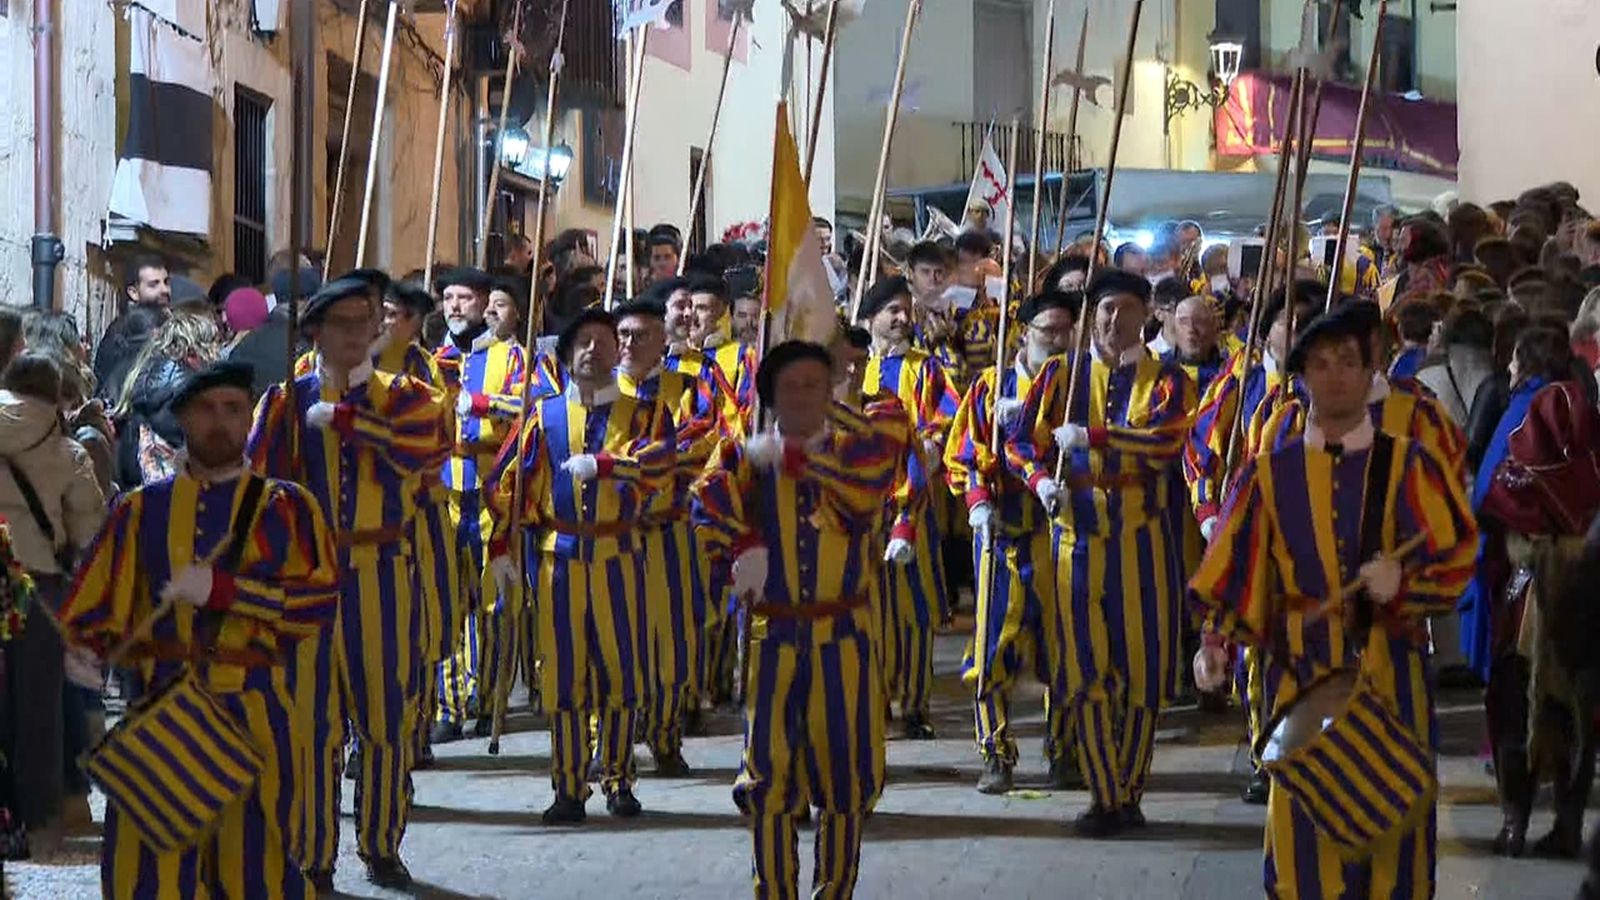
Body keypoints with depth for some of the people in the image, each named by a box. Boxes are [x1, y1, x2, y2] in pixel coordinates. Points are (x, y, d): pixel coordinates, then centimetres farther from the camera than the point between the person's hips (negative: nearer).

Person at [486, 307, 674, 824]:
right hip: (557, 560, 1)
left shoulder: (644, 412, 5)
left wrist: (598, 463, -25)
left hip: (618, 559, -1)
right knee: (562, 674, 1)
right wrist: (501, 550, 1)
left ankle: (618, 780, 15)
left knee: (622, 670, 2)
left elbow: (659, 461, -16)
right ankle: (568, 789, 7)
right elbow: (507, 483, 8)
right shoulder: (545, 415, 10)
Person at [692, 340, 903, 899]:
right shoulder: (747, 454, 4)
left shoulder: (861, 448, 3)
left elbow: (866, 485, -20)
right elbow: (709, 506, -12)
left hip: (845, 640, 0)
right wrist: (745, 545, -27)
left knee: (844, 770, 4)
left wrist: (791, 457, -21)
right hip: (772, 639, 0)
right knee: (769, 778, 1)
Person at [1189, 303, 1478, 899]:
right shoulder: (1270, 475, 5)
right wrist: (1219, 642, -11)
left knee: (1391, 828, 2)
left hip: (1390, 675, -1)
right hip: (1302, 675, 1)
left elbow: (1457, 559, -3)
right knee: (1305, 829, 1)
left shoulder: (1408, 465, 2)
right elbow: (1239, 574, 4)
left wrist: (1403, 580, -22)